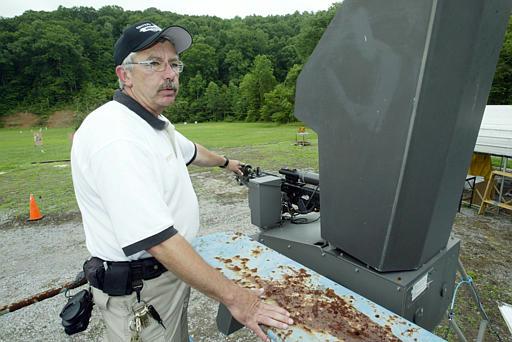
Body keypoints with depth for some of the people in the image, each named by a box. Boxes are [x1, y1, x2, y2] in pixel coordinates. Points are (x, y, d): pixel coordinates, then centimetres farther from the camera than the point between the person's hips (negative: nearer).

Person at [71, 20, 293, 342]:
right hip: (140, 288, -9)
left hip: (172, 269, 9)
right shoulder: (116, 137, -28)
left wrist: (225, 162, 40)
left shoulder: (155, 122, 6)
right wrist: (232, 296, -28)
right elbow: (157, 239, -33)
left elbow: (190, 151, 25)